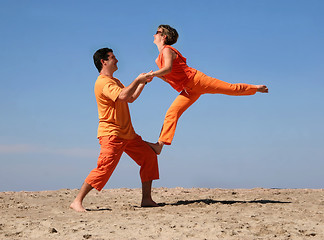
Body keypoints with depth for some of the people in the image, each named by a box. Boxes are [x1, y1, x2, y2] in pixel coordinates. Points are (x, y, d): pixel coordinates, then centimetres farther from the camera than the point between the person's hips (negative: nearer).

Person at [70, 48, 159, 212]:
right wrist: (137, 80, -16)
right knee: (104, 168, -18)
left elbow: (131, 98, 29)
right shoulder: (103, 82, -13)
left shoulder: (115, 81, 21)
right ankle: (77, 202, -12)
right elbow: (122, 96, -27)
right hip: (111, 133, -10)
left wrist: (143, 82, 21)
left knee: (149, 157, 6)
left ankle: (146, 200, 10)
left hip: (127, 133, 10)